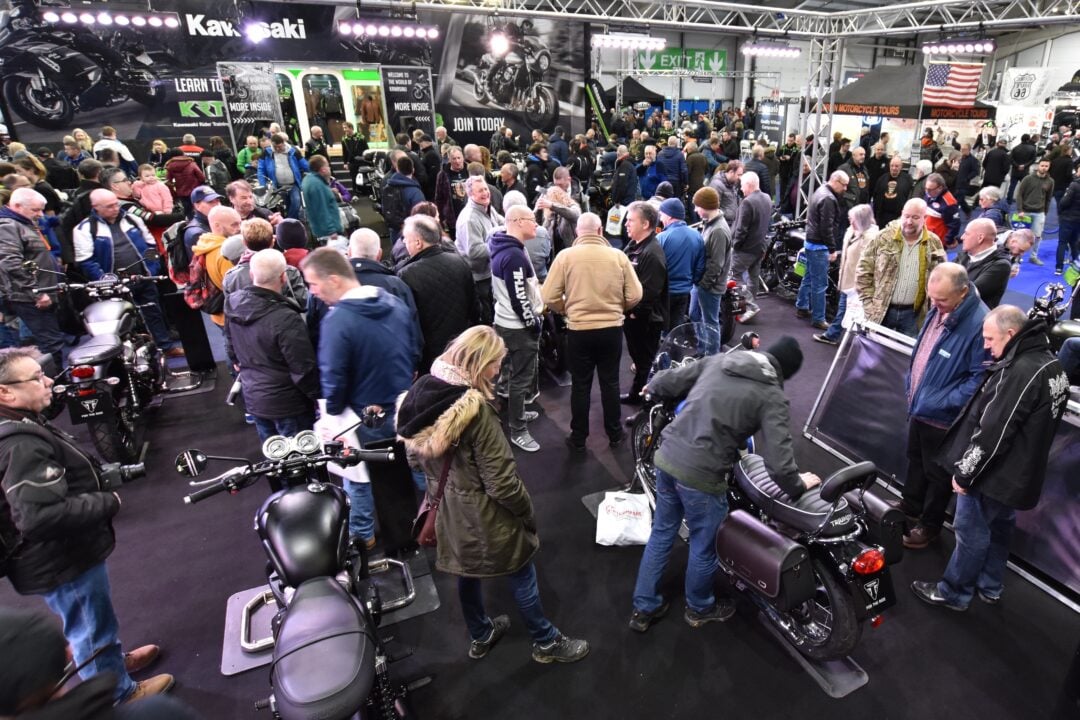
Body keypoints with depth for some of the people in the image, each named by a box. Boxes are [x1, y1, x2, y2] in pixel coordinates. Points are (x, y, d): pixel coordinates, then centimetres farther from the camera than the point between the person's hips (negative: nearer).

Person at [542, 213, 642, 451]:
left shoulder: (565, 256, -9)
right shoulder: (618, 256, -5)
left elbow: (549, 297, -10)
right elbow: (634, 296, -4)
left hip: (578, 330, -1)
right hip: (612, 329, 1)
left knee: (580, 385, 12)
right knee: (610, 382, 17)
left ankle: (578, 438, 22)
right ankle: (614, 433, 29)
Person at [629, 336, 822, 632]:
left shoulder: (717, 360, 9)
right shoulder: (772, 397, -6)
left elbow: (671, 381, 17)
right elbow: (778, 459, -12)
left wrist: (652, 387, 38)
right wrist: (798, 486, 7)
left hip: (666, 455, 6)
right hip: (701, 474, -6)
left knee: (662, 533, 23)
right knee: (704, 546, 20)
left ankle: (644, 608, 36)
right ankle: (699, 608, 45)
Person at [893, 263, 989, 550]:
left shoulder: (980, 323, -28)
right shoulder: (938, 308, -2)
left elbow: (981, 378, -25)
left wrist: (942, 403, -24)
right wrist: (912, 387, 11)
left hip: (942, 417, -8)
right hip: (919, 406, 8)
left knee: (937, 473, 13)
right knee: (915, 459, 26)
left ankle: (929, 524, 32)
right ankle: (911, 505, 47)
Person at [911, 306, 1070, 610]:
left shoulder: (1021, 371, -27)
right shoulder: (1050, 364, 5)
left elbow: (993, 432, -26)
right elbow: (1036, 425, 14)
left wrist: (965, 472, -17)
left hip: (993, 473, -10)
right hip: (1016, 473, 10)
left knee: (971, 534, 6)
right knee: (998, 529, 23)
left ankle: (953, 593, 21)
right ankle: (990, 587, 39)